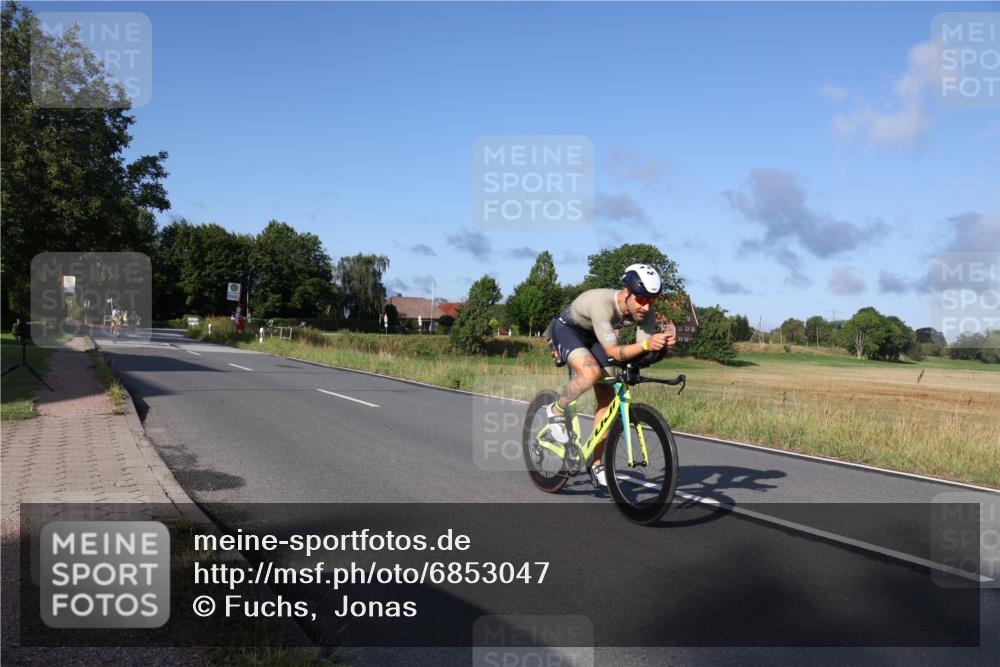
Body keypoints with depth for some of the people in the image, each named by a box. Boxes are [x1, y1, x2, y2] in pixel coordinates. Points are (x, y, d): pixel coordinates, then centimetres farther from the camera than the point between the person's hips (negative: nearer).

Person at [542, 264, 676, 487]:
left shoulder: (646, 312, -22)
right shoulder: (602, 303, -40)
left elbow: (643, 349, -26)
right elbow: (613, 352, -42)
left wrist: (662, 342, -47)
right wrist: (646, 344, -57)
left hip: (594, 337, 6)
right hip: (567, 330, -6)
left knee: (608, 399, -2)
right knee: (591, 371, -36)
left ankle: (596, 465, 11)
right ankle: (556, 410, -7)